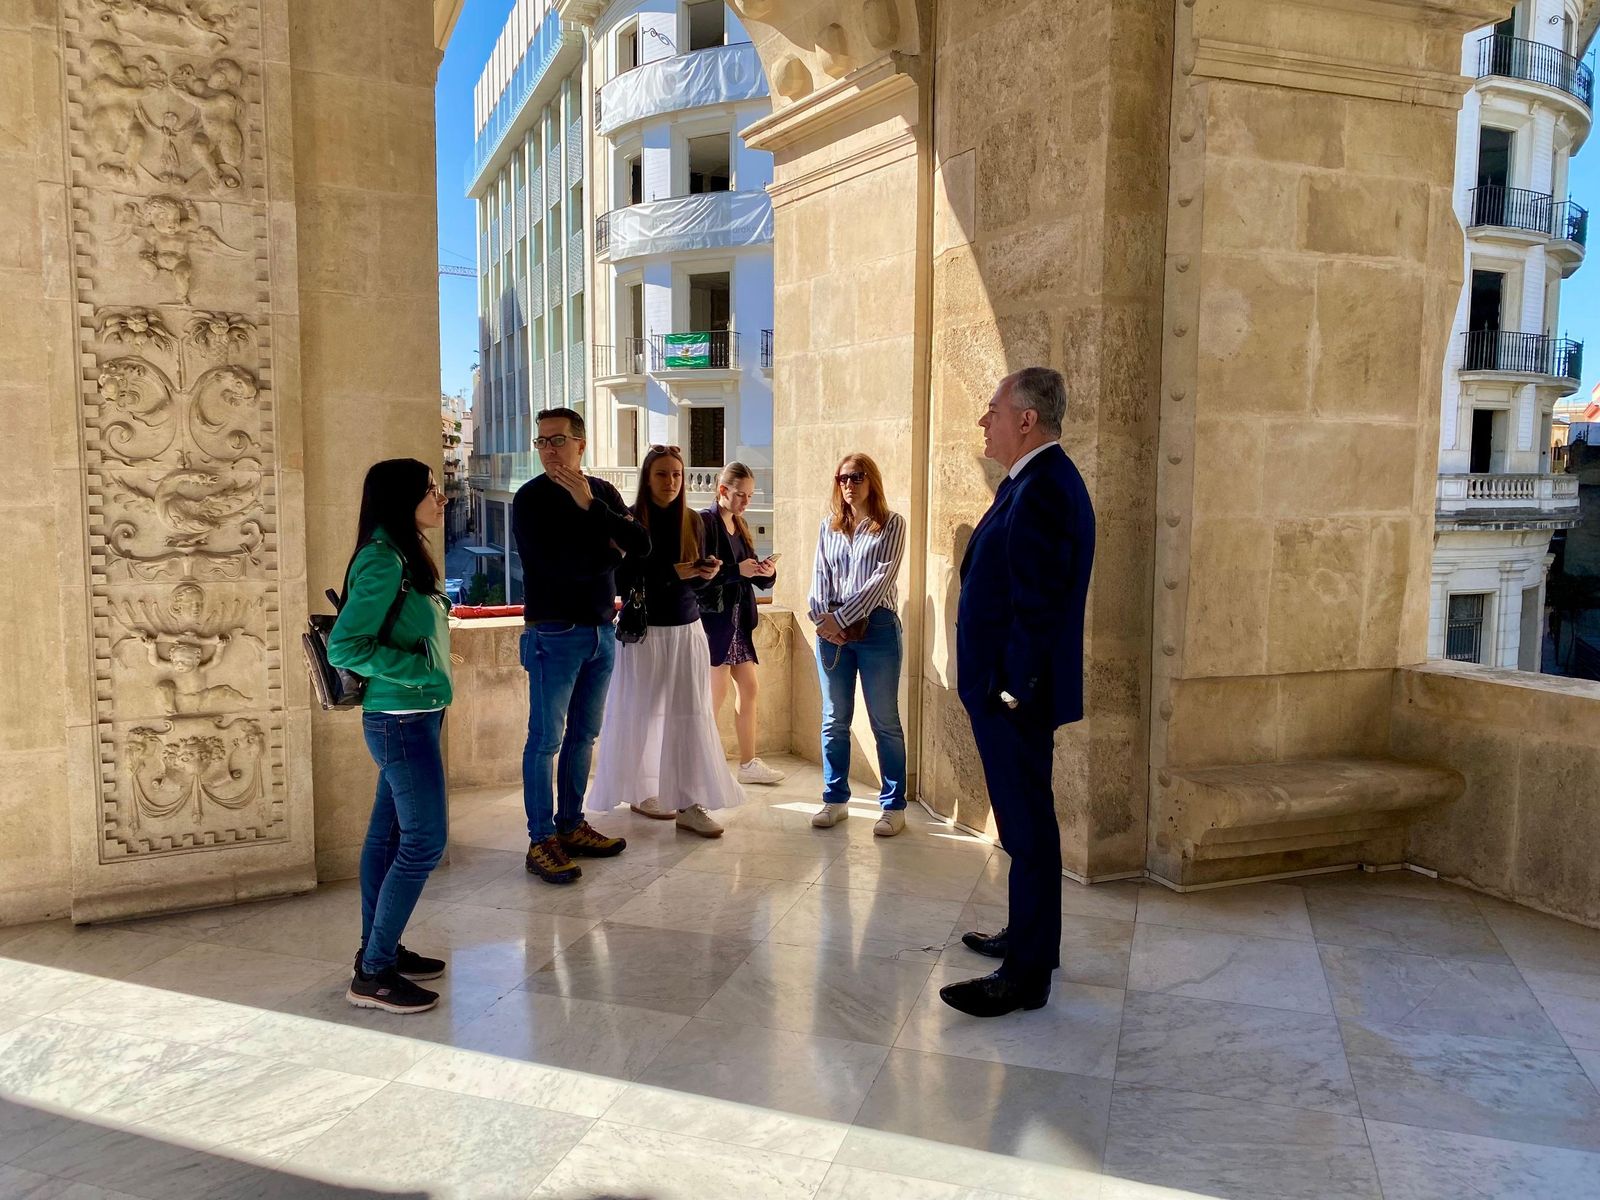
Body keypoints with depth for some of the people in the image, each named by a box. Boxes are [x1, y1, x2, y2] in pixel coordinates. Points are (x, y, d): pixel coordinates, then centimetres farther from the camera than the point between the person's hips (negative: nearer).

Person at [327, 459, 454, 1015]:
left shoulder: (402, 558, 10)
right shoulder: (382, 562, -18)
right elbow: (344, 647, -22)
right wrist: (420, 672, -20)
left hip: (407, 720, 9)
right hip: (403, 721, -9)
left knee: (389, 836, 16)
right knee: (425, 842, -4)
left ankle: (378, 950, 27)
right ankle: (373, 974, 5)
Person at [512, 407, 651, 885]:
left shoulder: (602, 492, 9)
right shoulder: (530, 499, -6)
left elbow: (641, 545, -5)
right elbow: (557, 564, -19)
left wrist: (591, 506, -14)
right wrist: (610, 553, -4)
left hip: (602, 630, 6)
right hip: (555, 633, -6)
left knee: (584, 734, 12)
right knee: (546, 739, -3)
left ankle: (570, 826, 24)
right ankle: (541, 841, 3)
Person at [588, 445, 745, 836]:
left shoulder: (691, 521, 6)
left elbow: (693, 581, 12)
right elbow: (623, 582, -11)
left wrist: (706, 573, -10)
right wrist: (671, 573, -20)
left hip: (687, 629, 4)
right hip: (645, 630, -4)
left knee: (692, 715, -1)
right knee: (643, 714, 7)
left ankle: (690, 804, 2)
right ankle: (638, 792, 23)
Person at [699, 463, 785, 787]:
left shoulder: (739, 526, 15)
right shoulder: (705, 522, -10)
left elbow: (757, 579, 15)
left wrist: (766, 572, -6)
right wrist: (737, 570, -25)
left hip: (738, 618, 8)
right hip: (713, 616, -8)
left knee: (748, 689, 10)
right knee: (717, 694, -4)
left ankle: (749, 764, 20)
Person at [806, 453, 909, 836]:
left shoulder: (891, 524, 0)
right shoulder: (829, 526, 13)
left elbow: (882, 577, -10)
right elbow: (820, 575, 6)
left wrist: (842, 618, -15)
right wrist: (822, 617, -11)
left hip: (876, 628, -4)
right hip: (832, 629, 4)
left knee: (885, 722, 2)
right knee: (834, 719, 10)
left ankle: (894, 806, 10)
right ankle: (835, 799, 21)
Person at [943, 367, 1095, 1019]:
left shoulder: (1044, 490, -20)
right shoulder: (1034, 481, 13)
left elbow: (1039, 605, -24)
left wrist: (1014, 691, -20)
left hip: (1017, 692, -11)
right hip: (1005, 685, 11)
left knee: (1027, 827, -1)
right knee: (1025, 821, 20)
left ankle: (1025, 974, 9)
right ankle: (1029, 936, 35)